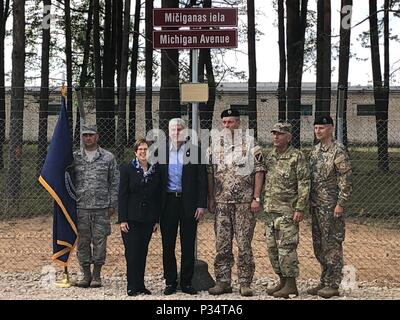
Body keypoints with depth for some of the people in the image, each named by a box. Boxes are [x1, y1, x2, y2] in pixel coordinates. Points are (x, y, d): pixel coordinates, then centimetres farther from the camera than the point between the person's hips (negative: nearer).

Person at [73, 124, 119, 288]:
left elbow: (114, 182, 5)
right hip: (80, 207, 1)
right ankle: (86, 274, 15)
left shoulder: (108, 157, 4)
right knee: (83, 241, 4)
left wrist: (112, 205, 0)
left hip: (101, 207, -1)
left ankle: (97, 275, 11)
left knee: (99, 241, 1)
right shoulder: (74, 157, 7)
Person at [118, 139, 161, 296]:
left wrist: (157, 219, 5)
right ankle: (133, 286, 2)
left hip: (148, 219, 3)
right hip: (131, 218, -3)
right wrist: (122, 220, -10)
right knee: (132, 252, -4)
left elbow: (158, 197, 9)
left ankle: (140, 285, 14)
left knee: (143, 253, 7)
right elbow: (122, 195, -4)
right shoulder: (127, 169, -1)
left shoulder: (156, 171, 8)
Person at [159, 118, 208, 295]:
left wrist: (201, 205, -5)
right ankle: (170, 282, 15)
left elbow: (202, 179, 1)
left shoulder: (195, 151, 2)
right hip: (168, 202, 1)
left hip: (189, 203, -1)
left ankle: (186, 282, 13)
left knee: (188, 245, 4)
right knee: (168, 245, 5)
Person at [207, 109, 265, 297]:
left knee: (244, 244, -1)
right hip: (221, 203, 3)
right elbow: (210, 173, 11)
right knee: (222, 244, 5)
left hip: (245, 202, -3)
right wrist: (210, 199, 6)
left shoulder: (250, 144, 0)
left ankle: (245, 283, 6)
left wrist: (256, 198, -9)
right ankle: (223, 281, 12)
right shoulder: (215, 144, 10)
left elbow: (259, 171, -2)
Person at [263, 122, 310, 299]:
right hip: (270, 210, 8)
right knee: (272, 247, 10)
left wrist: (300, 209, -16)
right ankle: (282, 281, 21)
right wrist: (262, 202, 15)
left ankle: (291, 284, 0)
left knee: (286, 247, -8)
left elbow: (304, 185, -11)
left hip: (287, 211, -8)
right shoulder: (270, 156, 15)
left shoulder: (297, 157, -7)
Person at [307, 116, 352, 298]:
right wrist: (309, 203, 16)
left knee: (332, 244, -4)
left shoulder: (338, 151, -10)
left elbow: (345, 180, -14)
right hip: (316, 205, 8)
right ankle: (324, 281, 21)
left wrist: (340, 204, -18)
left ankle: (333, 285, 1)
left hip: (331, 206, -8)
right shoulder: (315, 151, 14)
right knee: (319, 245, 12)